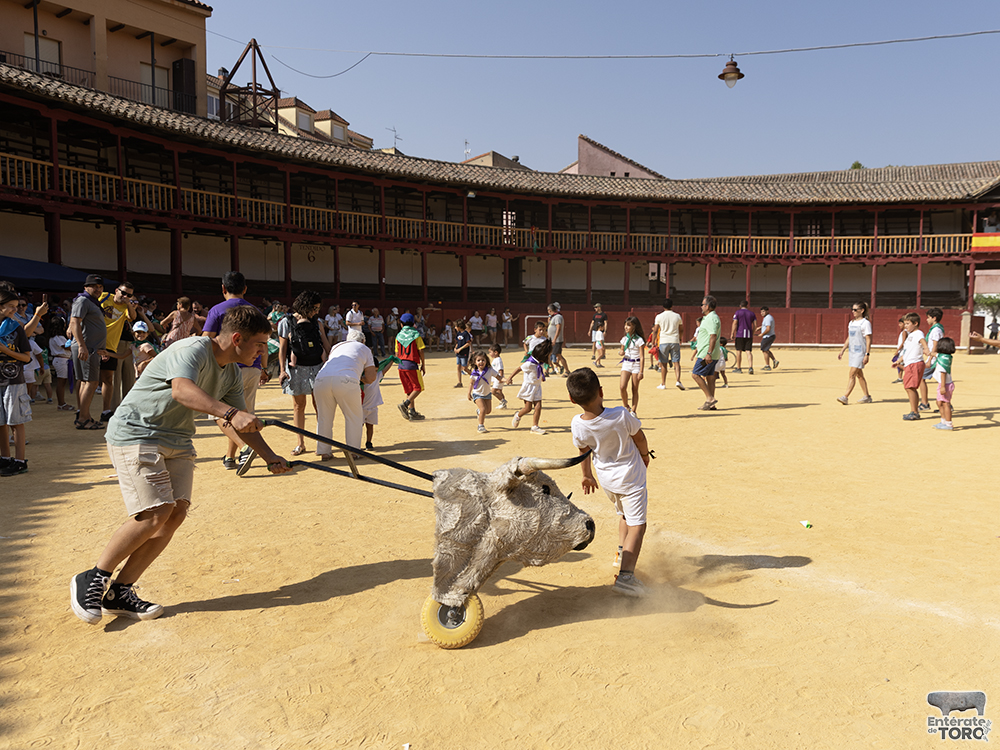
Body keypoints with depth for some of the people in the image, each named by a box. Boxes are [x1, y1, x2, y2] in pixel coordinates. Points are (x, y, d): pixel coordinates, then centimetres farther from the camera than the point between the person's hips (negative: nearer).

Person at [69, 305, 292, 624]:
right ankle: (91, 580, 1)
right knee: (156, 512, -18)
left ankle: (119, 594, 5)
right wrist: (229, 413, -52)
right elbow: (182, 389, -41)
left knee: (176, 513, -5)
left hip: (177, 441, 9)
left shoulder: (231, 375, 6)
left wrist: (271, 458, 3)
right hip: (135, 433, -8)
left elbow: (242, 423, 12)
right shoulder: (192, 350, -21)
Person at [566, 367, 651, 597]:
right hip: (631, 477, -4)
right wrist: (644, 455, 14)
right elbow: (639, 437, -9)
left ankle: (622, 553, 42)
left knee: (623, 514, 30)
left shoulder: (577, 425, -22)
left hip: (606, 478, 5)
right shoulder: (621, 416, -30)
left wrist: (587, 475, 17)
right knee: (637, 525, 0)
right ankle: (625, 574, -13)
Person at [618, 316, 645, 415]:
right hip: (626, 363, 4)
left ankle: (633, 411, 11)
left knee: (635, 390, 3)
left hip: (636, 364, -4)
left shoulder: (639, 340, -9)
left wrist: (641, 372, -14)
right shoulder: (624, 339, 7)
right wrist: (621, 352, -5)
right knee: (622, 387, -11)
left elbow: (642, 357, -9)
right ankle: (626, 407, 9)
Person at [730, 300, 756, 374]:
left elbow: (735, 323, -8)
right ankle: (750, 367, -14)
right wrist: (752, 333, 17)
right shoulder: (752, 313, 11)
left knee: (739, 351, 6)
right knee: (748, 351, 0)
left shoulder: (737, 312, 0)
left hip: (740, 335, -3)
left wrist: (732, 333, -5)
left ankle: (738, 368, 12)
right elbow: (755, 324, 6)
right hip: (749, 335, 3)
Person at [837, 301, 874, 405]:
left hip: (860, 352, -8)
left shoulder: (865, 323, -8)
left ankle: (845, 397, -18)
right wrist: (842, 351, 16)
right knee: (859, 375, 13)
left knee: (851, 374, -14)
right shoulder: (851, 323, 14)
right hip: (852, 352, 8)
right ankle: (867, 397, 23)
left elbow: (868, 340, -12)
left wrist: (867, 354, -17)